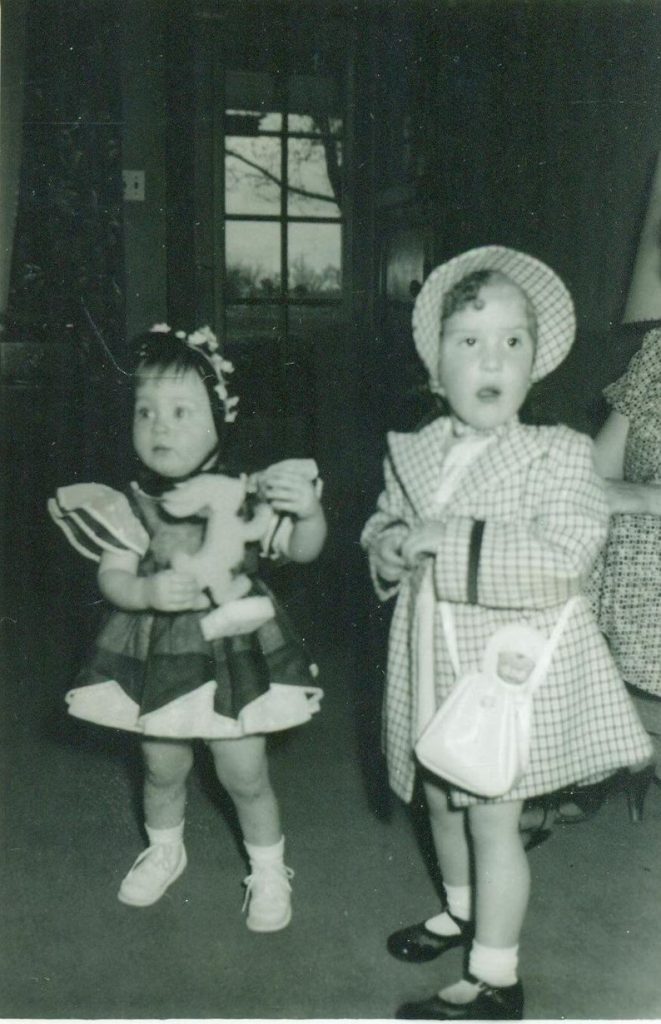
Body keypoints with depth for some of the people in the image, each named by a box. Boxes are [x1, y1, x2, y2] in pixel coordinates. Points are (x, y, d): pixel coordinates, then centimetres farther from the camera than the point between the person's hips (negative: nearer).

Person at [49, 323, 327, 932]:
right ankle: (164, 852, 50)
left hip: (233, 650, -2)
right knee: (163, 767, 21)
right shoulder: (131, 507, -11)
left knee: (244, 773, 8)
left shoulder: (243, 496, -15)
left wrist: (308, 510, -36)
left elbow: (302, 550, -14)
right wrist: (150, 592, -35)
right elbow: (112, 577, -14)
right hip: (158, 654, 2)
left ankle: (269, 872, 33)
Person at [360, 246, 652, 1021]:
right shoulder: (412, 453, 2)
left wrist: (453, 539, -27)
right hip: (433, 658, 6)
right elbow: (383, 518, 17)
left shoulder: (557, 455, -14)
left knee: (492, 817, 3)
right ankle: (462, 910, 48)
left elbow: (563, 559, -25)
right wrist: (386, 546, -7)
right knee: (441, 797, 22)